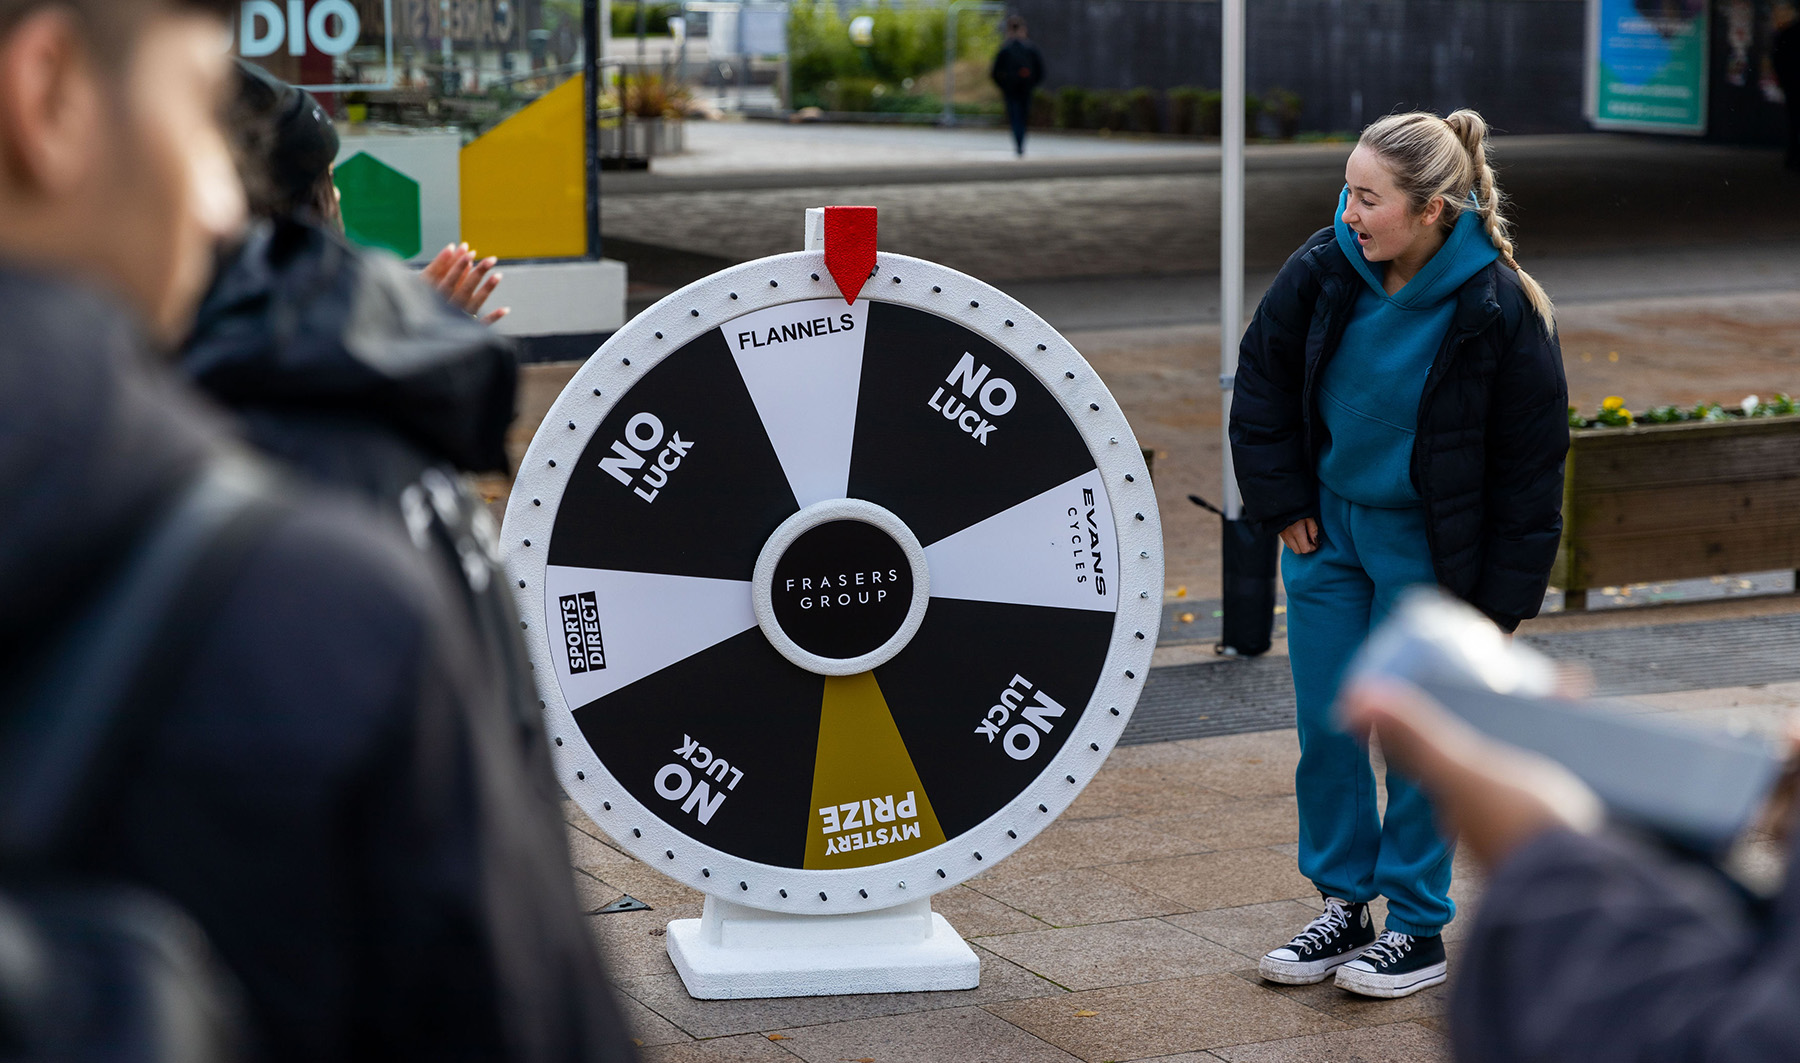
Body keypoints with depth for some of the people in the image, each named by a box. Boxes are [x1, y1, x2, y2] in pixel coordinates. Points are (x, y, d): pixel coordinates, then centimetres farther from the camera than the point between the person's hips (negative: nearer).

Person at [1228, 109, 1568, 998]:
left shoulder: (1500, 313, -20)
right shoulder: (1325, 271, -10)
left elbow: (1529, 462, -12)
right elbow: (1263, 380, 7)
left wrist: (1503, 593, -10)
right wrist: (1283, 501, 3)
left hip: (1428, 551, -4)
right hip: (1328, 527, 4)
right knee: (1325, 726, 7)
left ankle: (1418, 927, 16)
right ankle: (1343, 903, 24)